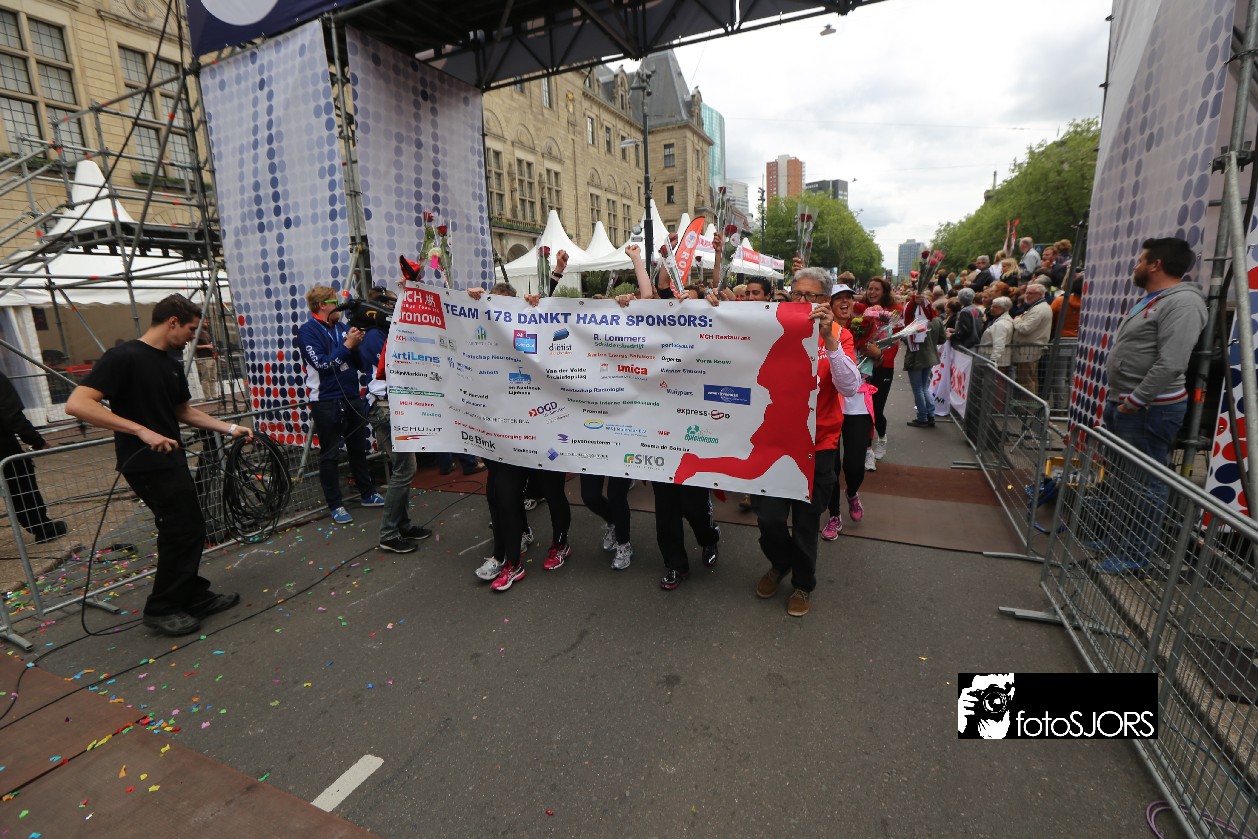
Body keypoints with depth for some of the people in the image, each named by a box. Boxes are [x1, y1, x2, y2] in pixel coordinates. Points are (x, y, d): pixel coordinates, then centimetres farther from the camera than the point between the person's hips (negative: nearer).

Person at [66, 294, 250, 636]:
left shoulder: (172, 365, 11)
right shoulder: (124, 357, -15)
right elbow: (77, 404, -23)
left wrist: (229, 427, 14)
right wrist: (142, 431, -31)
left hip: (170, 460, 9)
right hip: (146, 464, -9)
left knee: (183, 530, 14)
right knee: (186, 529, -5)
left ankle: (194, 596, 27)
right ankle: (162, 609, 10)